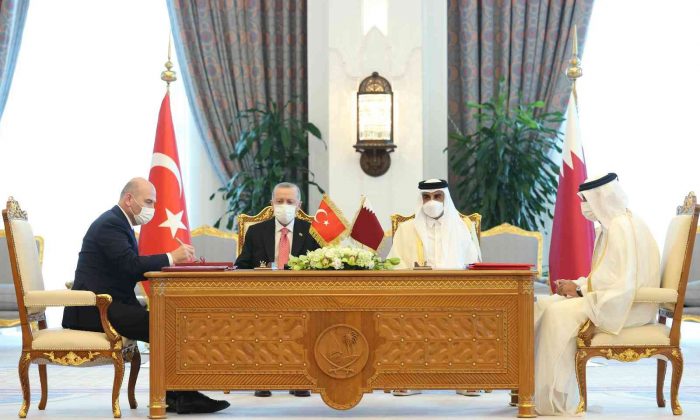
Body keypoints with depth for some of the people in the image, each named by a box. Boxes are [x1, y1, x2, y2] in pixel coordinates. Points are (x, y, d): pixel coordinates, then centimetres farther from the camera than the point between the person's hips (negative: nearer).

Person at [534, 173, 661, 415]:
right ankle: (533, 384, -2)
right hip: (613, 300, 10)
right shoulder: (610, 226, 15)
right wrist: (577, 285, 2)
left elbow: (623, 284, -25)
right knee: (544, 305, 1)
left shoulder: (623, 228, -18)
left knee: (558, 313, -22)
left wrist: (580, 290, -16)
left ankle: (558, 398, -17)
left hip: (626, 308, -10)